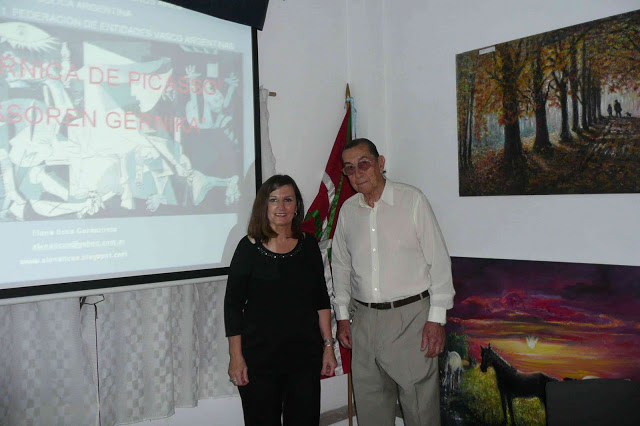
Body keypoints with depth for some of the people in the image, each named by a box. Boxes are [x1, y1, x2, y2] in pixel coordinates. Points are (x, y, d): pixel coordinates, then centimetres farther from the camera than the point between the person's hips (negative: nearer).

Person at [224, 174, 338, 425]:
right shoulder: (249, 247, -6)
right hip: (259, 356, -3)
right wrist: (236, 357, -7)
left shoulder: (309, 245, 4)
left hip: (305, 354, 3)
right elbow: (233, 306, -5)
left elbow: (321, 301, 9)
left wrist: (328, 346, 5)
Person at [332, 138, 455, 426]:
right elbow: (341, 265, 17)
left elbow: (438, 260, -5)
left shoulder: (412, 200, -5)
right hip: (364, 318, 4)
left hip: (411, 315, -4)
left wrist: (436, 317, -8)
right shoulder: (348, 210, 8)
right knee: (370, 403, 11)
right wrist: (342, 316, 13)